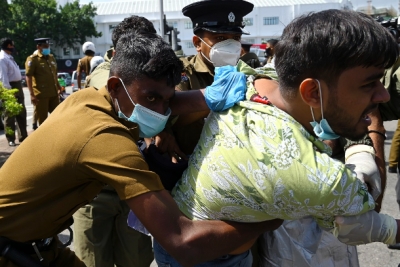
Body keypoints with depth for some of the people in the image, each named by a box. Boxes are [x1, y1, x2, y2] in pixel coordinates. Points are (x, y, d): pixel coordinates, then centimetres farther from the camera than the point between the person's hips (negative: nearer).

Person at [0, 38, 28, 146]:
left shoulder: (9, 58, 14)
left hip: (18, 86, 9)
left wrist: (19, 88, 16)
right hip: (10, 87, -9)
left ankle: (23, 136, 25)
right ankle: (11, 139, 11)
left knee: (21, 113, 15)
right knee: (10, 114, 1)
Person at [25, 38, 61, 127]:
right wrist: (32, 94, -19)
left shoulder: (51, 58, 14)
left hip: (54, 93, 7)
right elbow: (28, 77, -13)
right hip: (40, 94, -7)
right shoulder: (32, 59, -7)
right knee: (42, 119, 1)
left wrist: (58, 87, 20)